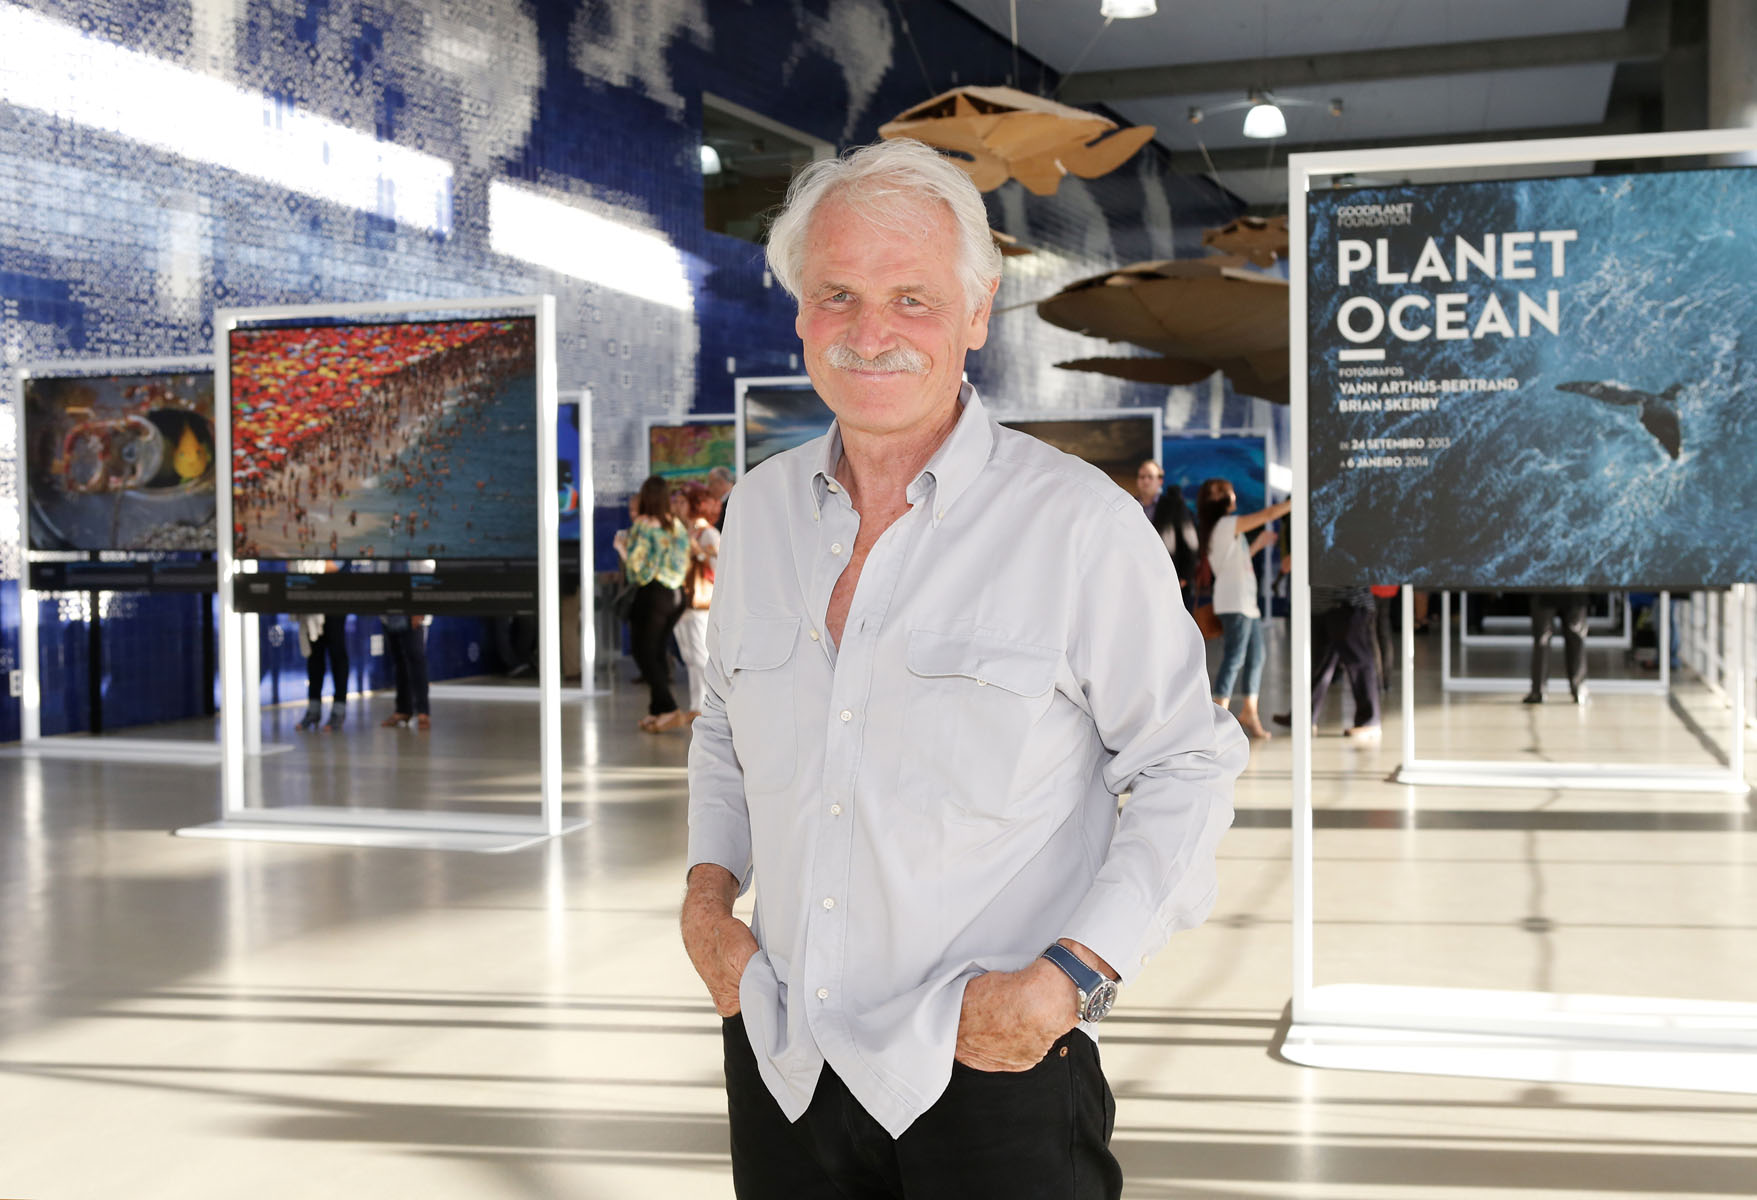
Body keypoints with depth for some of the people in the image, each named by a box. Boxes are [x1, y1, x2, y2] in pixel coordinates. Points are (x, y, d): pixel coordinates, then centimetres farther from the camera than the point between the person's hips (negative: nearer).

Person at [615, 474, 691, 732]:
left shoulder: (643, 525, -11)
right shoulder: (677, 525, 8)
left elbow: (636, 566, -15)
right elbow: (685, 562, 12)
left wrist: (622, 546, 4)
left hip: (651, 594, -7)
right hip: (674, 595, 7)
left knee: (644, 655, -1)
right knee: (659, 654, 14)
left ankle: (669, 709, -13)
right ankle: (657, 711, 16)